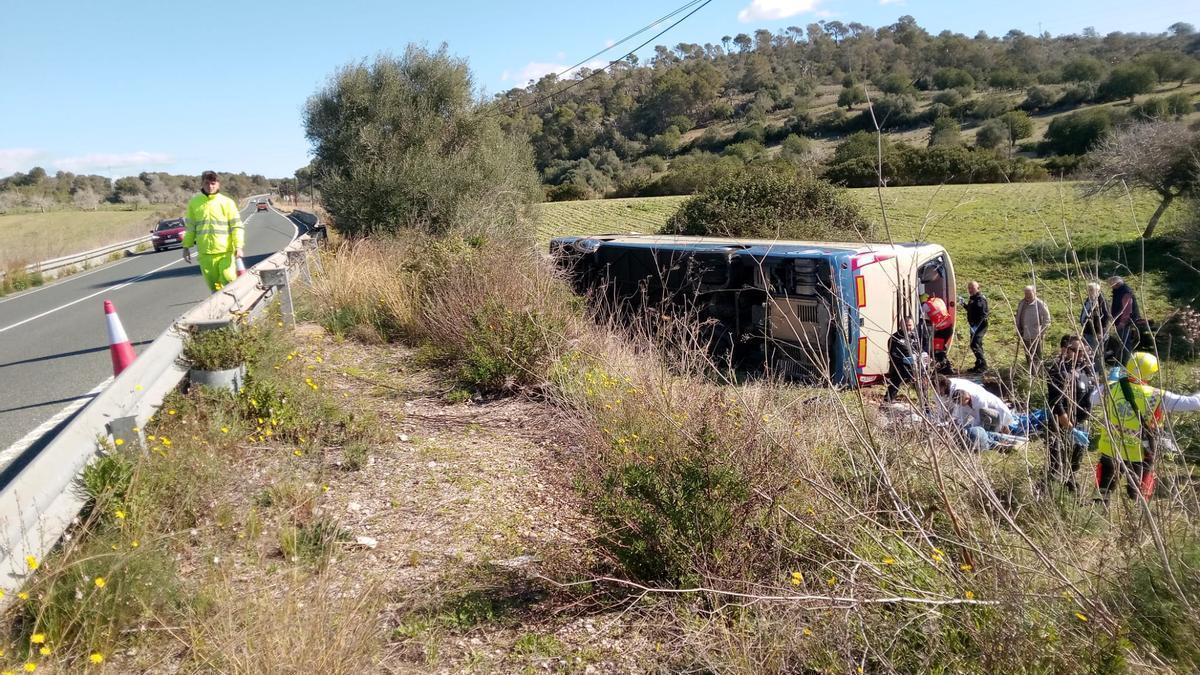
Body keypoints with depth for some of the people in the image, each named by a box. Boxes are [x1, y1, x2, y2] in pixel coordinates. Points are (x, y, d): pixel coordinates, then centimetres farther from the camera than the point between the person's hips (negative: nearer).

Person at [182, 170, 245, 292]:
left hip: (225, 251, -3)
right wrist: (186, 246, 12)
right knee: (213, 285, 7)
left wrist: (238, 246, -13)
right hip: (204, 253, 3)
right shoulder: (194, 202, 7)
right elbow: (190, 227, 14)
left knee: (229, 281, -9)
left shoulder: (227, 202, -1)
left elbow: (237, 226, -3)